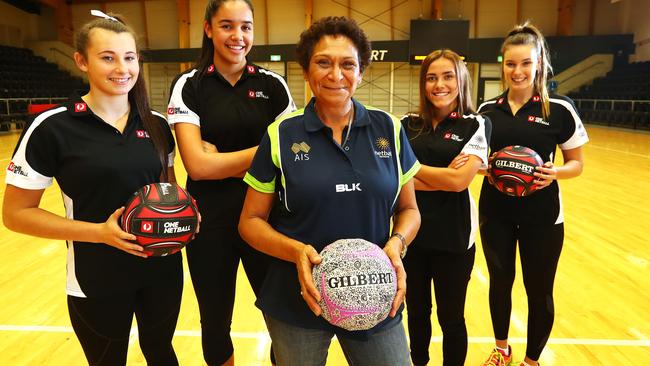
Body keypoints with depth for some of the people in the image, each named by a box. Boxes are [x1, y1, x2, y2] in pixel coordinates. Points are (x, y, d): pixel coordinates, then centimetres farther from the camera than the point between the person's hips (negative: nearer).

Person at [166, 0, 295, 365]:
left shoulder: (272, 84, 1)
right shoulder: (189, 85, -3)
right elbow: (198, 166, -14)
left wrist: (222, 160, -13)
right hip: (210, 223, 0)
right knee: (216, 326, 17)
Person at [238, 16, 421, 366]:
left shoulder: (389, 129, -1)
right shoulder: (281, 134, -6)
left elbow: (408, 209, 7)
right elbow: (251, 221, -2)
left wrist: (397, 243, -14)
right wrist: (296, 251, -20)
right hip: (297, 302, -1)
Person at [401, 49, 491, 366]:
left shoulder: (476, 125, -5)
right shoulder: (409, 124, 4)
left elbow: (460, 180, -17)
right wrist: (441, 179, -15)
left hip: (453, 236, -3)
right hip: (410, 231, 3)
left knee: (450, 317, 12)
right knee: (416, 311, 19)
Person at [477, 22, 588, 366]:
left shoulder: (560, 109, -8)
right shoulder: (488, 110, 0)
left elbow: (576, 162, -1)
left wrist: (555, 172, -21)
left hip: (541, 216, -2)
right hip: (495, 212, 2)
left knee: (539, 291, 10)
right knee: (500, 282, 16)